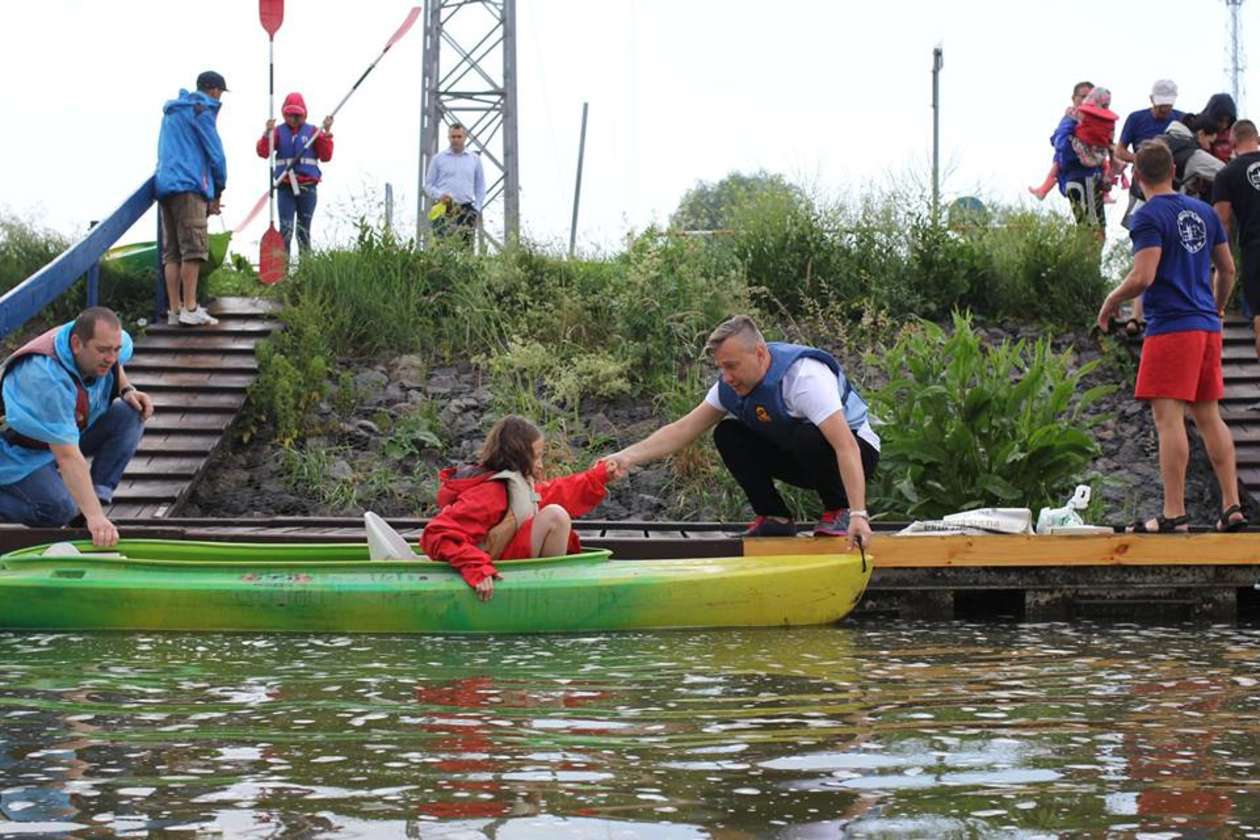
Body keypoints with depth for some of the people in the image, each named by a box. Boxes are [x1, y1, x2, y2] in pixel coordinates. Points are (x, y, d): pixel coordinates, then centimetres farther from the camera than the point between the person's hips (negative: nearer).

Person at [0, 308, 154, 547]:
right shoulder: (48, 379, -39)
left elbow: (114, 365, 16)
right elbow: (68, 457, -44)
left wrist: (126, 390, -6)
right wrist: (94, 516, -50)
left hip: (66, 429, 8)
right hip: (21, 453, -8)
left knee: (131, 414, -14)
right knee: (60, 509, -31)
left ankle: (99, 494, -13)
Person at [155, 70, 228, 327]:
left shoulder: (172, 111, 25)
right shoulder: (201, 110, -2)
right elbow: (215, 153, -5)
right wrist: (218, 190, 8)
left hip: (165, 184, 9)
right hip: (189, 185, -9)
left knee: (172, 251, 5)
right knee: (193, 247, -12)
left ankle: (174, 310, 1)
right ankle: (190, 309, -19)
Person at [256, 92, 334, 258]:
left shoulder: (312, 131, 7)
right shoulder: (278, 131, 6)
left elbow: (326, 156, 0)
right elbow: (263, 152, -6)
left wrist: (326, 133, -10)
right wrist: (267, 133, -20)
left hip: (307, 187, 1)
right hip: (285, 187, -1)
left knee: (304, 230, 7)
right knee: (286, 229, -9)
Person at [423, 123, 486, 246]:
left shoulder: (475, 159, 13)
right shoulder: (438, 158, 8)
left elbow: (480, 187, 17)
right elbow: (428, 185, 8)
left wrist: (476, 208, 5)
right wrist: (439, 195, -11)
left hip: (466, 209, 2)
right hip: (444, 209, -2)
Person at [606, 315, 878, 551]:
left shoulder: (804, 377, -32)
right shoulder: (732, 385, -9)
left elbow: (846, 445, -40)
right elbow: (682, 430, -6)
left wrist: (858, 514, -48)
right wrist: (628, 457, -20)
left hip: (859, 453, -7)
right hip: (799, 457, 7)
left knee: (807, 437, -38)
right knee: (727, 434, -10)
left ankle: (840, 510, -12)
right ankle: (775, 518, -4)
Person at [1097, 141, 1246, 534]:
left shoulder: (1149, 217, -10)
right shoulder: (1203, 211, 13)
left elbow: (1143, 276, -19)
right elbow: (1227, 269, 19)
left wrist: (1110, 302, -3)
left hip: (1170, 327, -7)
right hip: (1207, 325, 8)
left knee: (1168, 417, -8)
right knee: (1208, 416, 12)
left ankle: (1174, 513, -11)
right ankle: (1232, 507, 9)